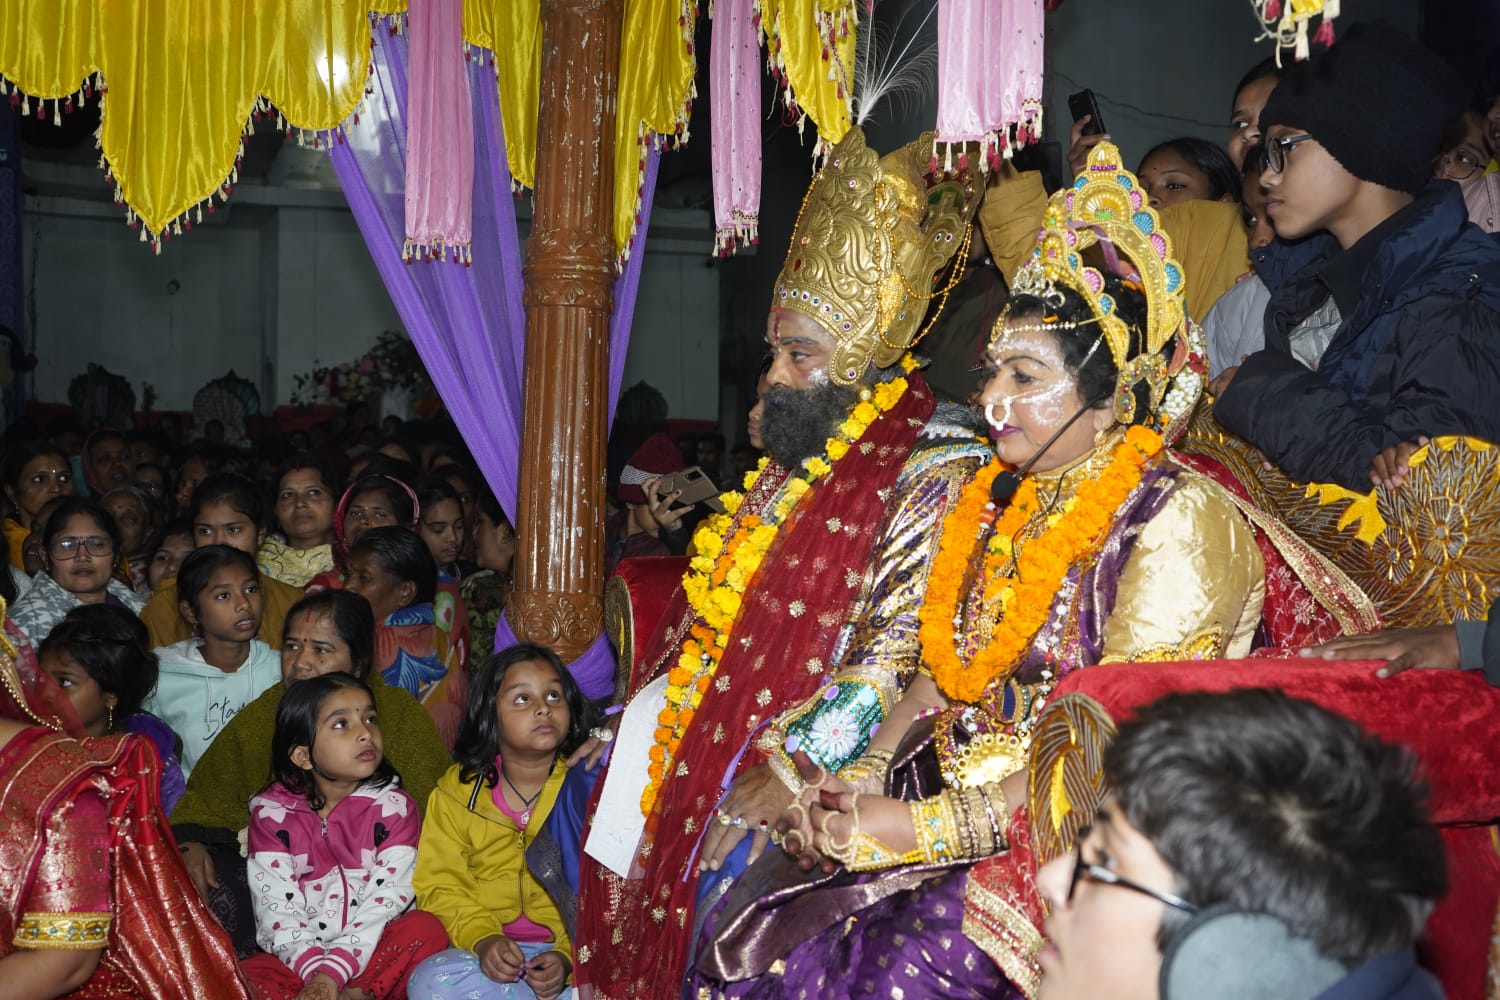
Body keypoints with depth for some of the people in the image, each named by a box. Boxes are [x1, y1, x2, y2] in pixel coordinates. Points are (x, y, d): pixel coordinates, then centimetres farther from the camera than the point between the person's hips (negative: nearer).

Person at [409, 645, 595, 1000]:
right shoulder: (457, 790, 6)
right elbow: (441, 885, 3)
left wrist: (568, 957, -20)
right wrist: (483, 939, -15)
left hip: (574, 948, -2)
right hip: (487, 947, 2)